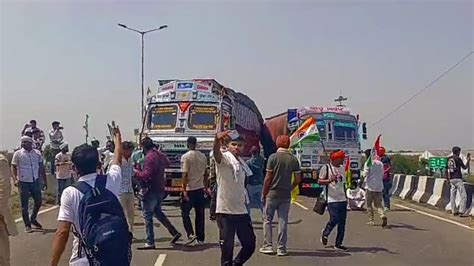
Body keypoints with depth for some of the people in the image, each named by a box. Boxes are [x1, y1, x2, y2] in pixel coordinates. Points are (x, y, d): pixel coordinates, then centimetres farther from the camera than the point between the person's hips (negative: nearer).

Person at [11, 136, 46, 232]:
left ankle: (33, 219, 32)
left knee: (38, 202, 9)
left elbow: (41, 167, 11)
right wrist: (15, 179, -19)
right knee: (24, 205, 3)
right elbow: (13, 167, -4)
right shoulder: (18, 154, -3)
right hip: (23, 182, -3)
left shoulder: (37, 153, 5)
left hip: (35, 181, 3)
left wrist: (45, 180, 10)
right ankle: (27, 225, 14)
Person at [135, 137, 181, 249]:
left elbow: (146, 175, -22)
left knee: (147, 215, -2)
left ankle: (150, 242, -1)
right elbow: (167, 163, 31)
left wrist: (136, 172, -8)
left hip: (151, 190, -9)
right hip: (160, 189, 9)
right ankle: (174, 232, 22)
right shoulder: (160, 155, 9)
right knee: (158, 212, 22)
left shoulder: (150, 156, -17)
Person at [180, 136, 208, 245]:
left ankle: (191, 234, -7)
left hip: (190, 189, -5)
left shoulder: (185, 157, -11)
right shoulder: (203, 156, 6)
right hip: (200, 188, 5)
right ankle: (200, 238, 13)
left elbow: (185, 175, -15)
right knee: (200, 214, 10)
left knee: (185, 213, 8)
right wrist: (206, 187, 22)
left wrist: (184, 190, -13)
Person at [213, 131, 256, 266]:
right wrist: (218, 139, -56)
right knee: (227, 249, 0)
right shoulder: (224, 158, -10)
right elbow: (216, 152, -35)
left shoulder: (242, 163, 12)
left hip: (242, 211, 7)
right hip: (225, 211, -7)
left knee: (250, 244, 13)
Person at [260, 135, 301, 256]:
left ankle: (268, 246, 7)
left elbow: (268, 177, -9)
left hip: (272, 194, -3)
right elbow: (298, 179, 3)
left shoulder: (273, 157, -9)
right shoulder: (294, 159, 2)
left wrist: (264, 193, -1)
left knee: (267, 220, 9)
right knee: (283, 221, 7)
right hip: (286, 195, 3)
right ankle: (281, 248, 9)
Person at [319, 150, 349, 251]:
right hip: (332, 200, -6)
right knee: (334, 219, -12)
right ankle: (325, 233, 18)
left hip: (342, 200, 6)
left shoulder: (342, 169, 15)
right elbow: (319, 181, -8)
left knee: (342, 222, 3)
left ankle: (338, 244, 10)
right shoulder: (326, 168, -5)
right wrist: (330, 180, -23)